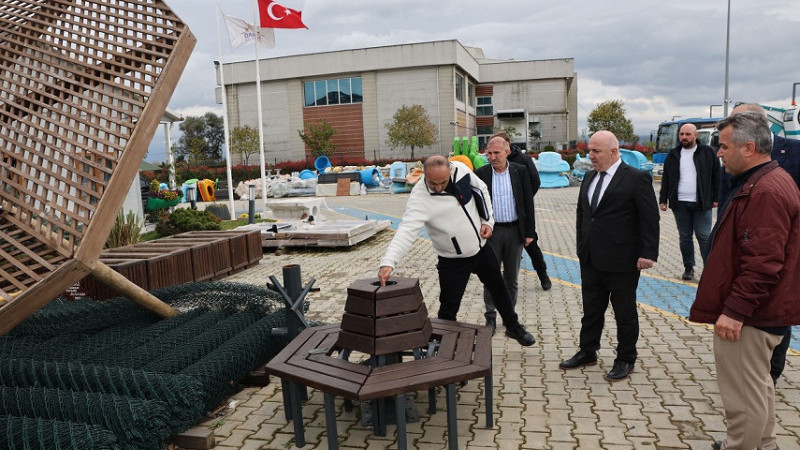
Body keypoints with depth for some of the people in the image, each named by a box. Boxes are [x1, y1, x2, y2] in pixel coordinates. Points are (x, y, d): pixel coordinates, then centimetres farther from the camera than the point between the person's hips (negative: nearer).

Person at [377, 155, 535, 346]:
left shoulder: (461, 170, -16)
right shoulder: (420, 198, -30)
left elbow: (482, 190, 4)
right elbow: (406, 231, -43)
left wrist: (488, 221, -3)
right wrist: (388, 262, -57)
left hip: (482, 248, 5)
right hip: (453, 261, -5)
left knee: (499, 288, 24)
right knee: (448, 310, 2)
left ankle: (513, 327, 48)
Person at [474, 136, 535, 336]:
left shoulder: (520, 171, 0)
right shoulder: (481, 174, -1)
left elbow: (528, 202, 2)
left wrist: (529, 232, 0)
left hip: (515, 231, 1)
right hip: (491, 231, 0)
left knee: (511, 276, 11)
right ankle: (490, 319, 15)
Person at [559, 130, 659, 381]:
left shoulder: (637, 179, -9)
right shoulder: (589, 178, 11)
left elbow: (650, 218, -11)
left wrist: (648, 253, -15)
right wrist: (582, 247, 15)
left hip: (622, 261, -6)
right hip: (591, 260, 6)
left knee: (625, 313, 9)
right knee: (591, 309, 16)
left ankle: (626, 360, 24)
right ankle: (587, 352, 31)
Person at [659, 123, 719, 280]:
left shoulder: (708, 153, 2)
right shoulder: (673, 155, 9)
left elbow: (716, 177, 3)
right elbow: (666, 180, 11)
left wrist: (716, 198, -1)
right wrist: (663, 200, 6)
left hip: (701, 203, -3)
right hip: (680, 204, 3)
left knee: (704, 237, -1)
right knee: (684, 237, 9)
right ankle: (688, 267, 19)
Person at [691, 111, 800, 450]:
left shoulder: (766, 192, -23)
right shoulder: (770, 181, 13)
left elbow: (762, 264, -28)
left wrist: (735, 310, -24)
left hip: (748, 317, -12)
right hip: (756, 311, 12)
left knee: (744, 394, 1)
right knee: (758, 383, 24)